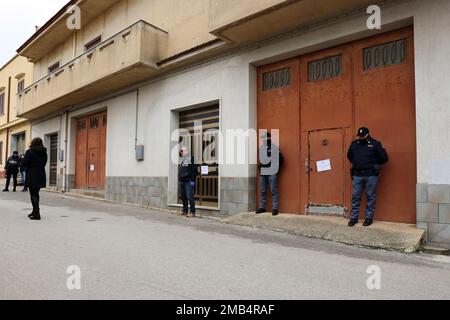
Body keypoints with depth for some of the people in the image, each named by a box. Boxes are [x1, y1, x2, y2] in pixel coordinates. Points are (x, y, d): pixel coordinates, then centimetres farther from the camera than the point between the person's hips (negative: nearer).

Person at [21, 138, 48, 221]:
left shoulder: (30, 152, -10)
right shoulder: (44, 152, 6)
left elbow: (24, 164, -9)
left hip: (32, 177, -6)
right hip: (41, 176, 6)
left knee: (33, 195, -1)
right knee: (36, 194, 18)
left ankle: (36, 214, -4)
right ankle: (35, 211, 28)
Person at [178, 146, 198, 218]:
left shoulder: (191, 158, -7)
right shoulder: (181, 159, 18)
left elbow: (194, 170, -13)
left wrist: (192, 180, -18)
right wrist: (179, 178, 18)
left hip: (188, 181, -8)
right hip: (182, 181, 8)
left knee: (190, 197, -10)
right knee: (183, 197, 11)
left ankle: (192, 212, -7)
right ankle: (185, 211, 21)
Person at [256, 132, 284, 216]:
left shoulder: (274, 147, -4)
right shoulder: (261, 147, 14)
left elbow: (281, 160, -5)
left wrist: (276, 169, -8)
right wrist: (260, 165, 10)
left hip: (272, 173, -6)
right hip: (262, 173, 6)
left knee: (274, 191, -3)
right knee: (262, 191, 11)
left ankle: (275, 208, 2)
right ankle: (262, 207, 20)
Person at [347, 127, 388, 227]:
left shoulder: (375, 144, -2)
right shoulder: (354, 144, 9)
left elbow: (384, 158, 2)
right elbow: (349, 156, 25)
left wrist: (375, 165, 7)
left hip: (371, 175, -3)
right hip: (357, 175, 3)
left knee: (370, 197, 4)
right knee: (355, 197, 5)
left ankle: (369, 218, 13)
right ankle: (354, 217, 12)